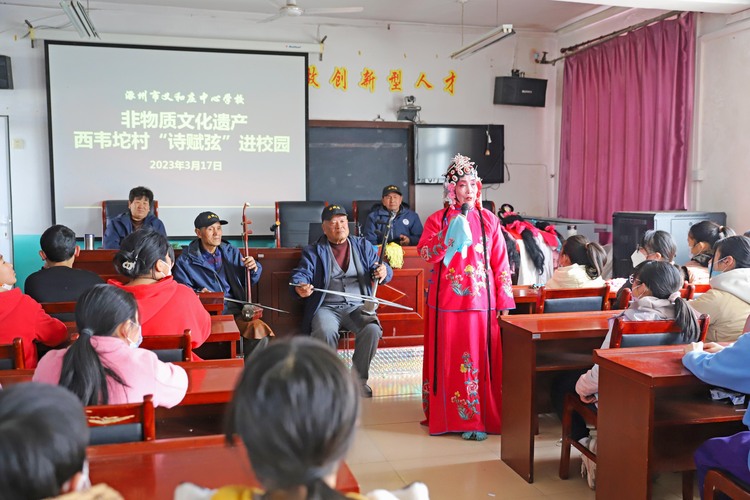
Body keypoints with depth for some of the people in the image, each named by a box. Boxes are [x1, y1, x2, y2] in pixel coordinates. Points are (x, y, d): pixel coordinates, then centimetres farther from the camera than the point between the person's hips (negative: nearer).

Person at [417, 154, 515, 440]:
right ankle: (454, 416, 14)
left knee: (481, 360, 3)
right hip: (448, 302, -1)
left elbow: (501, 264, 5)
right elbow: (427, 255, -13)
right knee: (451, 360, 3)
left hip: (482, 302, 1)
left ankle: (482, 416, 13)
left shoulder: (489, 220, 7)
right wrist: (452, 229, -21)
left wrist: (505, 303, 1)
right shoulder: (437, 220, 3)